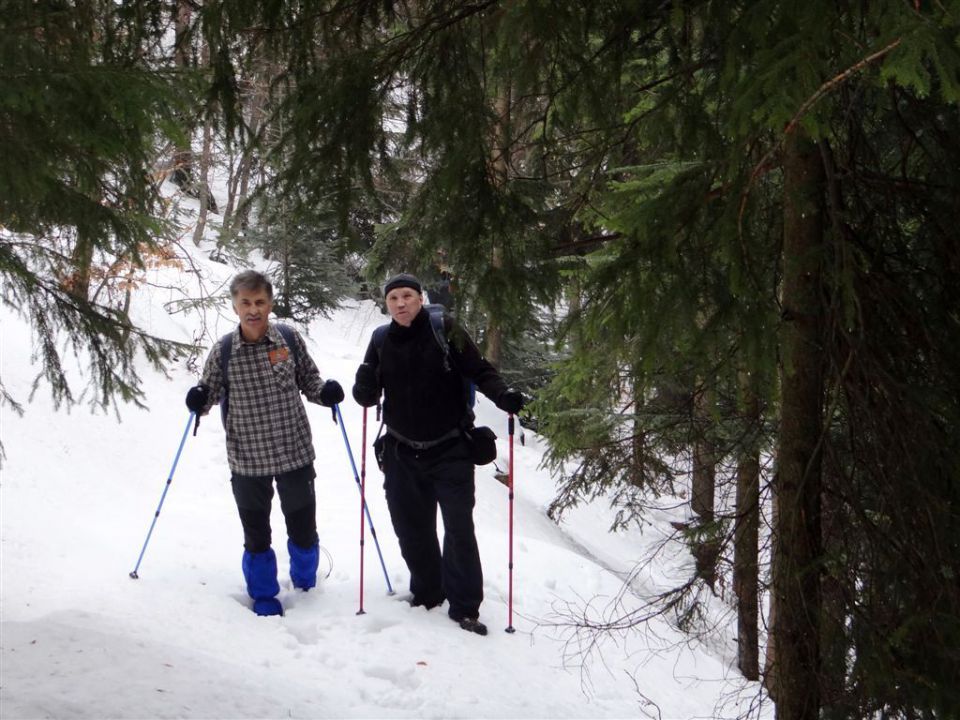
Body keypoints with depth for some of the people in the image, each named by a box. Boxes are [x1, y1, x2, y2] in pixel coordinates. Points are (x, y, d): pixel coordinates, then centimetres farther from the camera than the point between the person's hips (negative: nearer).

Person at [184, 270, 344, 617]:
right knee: (256, 535, 10)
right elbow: (209, 392, 6)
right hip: (247, 459, 0)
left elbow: (308, 380, 7)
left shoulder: (290, 339, -5)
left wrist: (327, 392, -13)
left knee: (304, 530, 12)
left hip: (295, 454, 1)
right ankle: (263, 594, 34)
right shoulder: (223, 351, -7)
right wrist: (198, 400, -15)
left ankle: (305, 584, 41)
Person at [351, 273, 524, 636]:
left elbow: (479, 370, -7)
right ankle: (426, 592, 32)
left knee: (459, 528, -3)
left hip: (449, 450, -4)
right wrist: (364, 384, -18)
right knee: (411, 529, 13)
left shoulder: (445, 330, -9)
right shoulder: (382, 341, 2)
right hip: (401, 452, 4)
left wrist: (502, 394, -26)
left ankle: (464, 606, 9)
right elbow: (368, 397, 5)